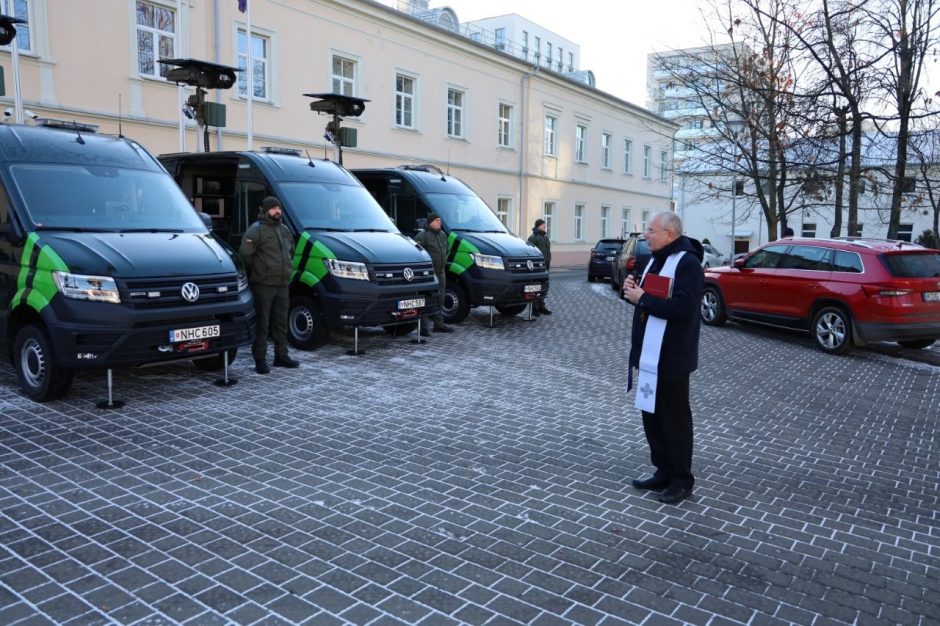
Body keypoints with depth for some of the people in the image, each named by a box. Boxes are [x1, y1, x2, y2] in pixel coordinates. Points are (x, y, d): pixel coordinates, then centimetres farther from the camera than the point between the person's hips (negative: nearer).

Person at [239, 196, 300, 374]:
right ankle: (260, 359, 3)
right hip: (263, 285, -7)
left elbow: (291, 251, 28)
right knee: (262, 323, -3)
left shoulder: (284, 230, 16)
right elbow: (245, 253, -15)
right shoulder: (256, 230, -9)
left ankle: (281, 356, 21)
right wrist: (255, 272, -5)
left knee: (281, 322, 12)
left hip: (283, 285, 7)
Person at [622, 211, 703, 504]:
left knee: (674, 419, 1)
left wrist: (642, 299, -22)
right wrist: (634, 290, 3)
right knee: (651, 415, 15)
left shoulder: (688, 263, -15)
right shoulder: (656, 259, 15)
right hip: (649, 355, 9)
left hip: (671, 358, -9)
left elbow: (683, 307, -27)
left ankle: (682, 480, 15)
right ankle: (663, 472, 27)